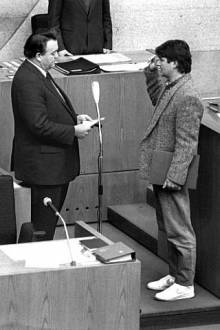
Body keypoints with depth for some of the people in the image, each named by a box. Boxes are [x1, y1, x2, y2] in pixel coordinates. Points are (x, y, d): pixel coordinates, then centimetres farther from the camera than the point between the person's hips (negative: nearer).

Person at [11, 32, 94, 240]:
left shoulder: (39, 74, 11)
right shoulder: (27, 82, -22)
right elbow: (40, 126, -26)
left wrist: (75, 118, 7)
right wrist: (74, 131, -19)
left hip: (57, 164, 10)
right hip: (43, 167, -10)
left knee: (50, 220, 17)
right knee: (43, 225, -2)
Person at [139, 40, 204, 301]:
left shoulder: (187, 98, -22)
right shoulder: (170, 89, 7)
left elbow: (186, 143, -23)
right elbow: (156, 98, 32)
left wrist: (173, 177, -23)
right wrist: (152, 73, 17)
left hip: (172, 178, -10)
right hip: (161, 173, 10)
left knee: (179, 231, 1)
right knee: (168, 228, 19)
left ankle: (185, 285, 10)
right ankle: (175, 275, 32)